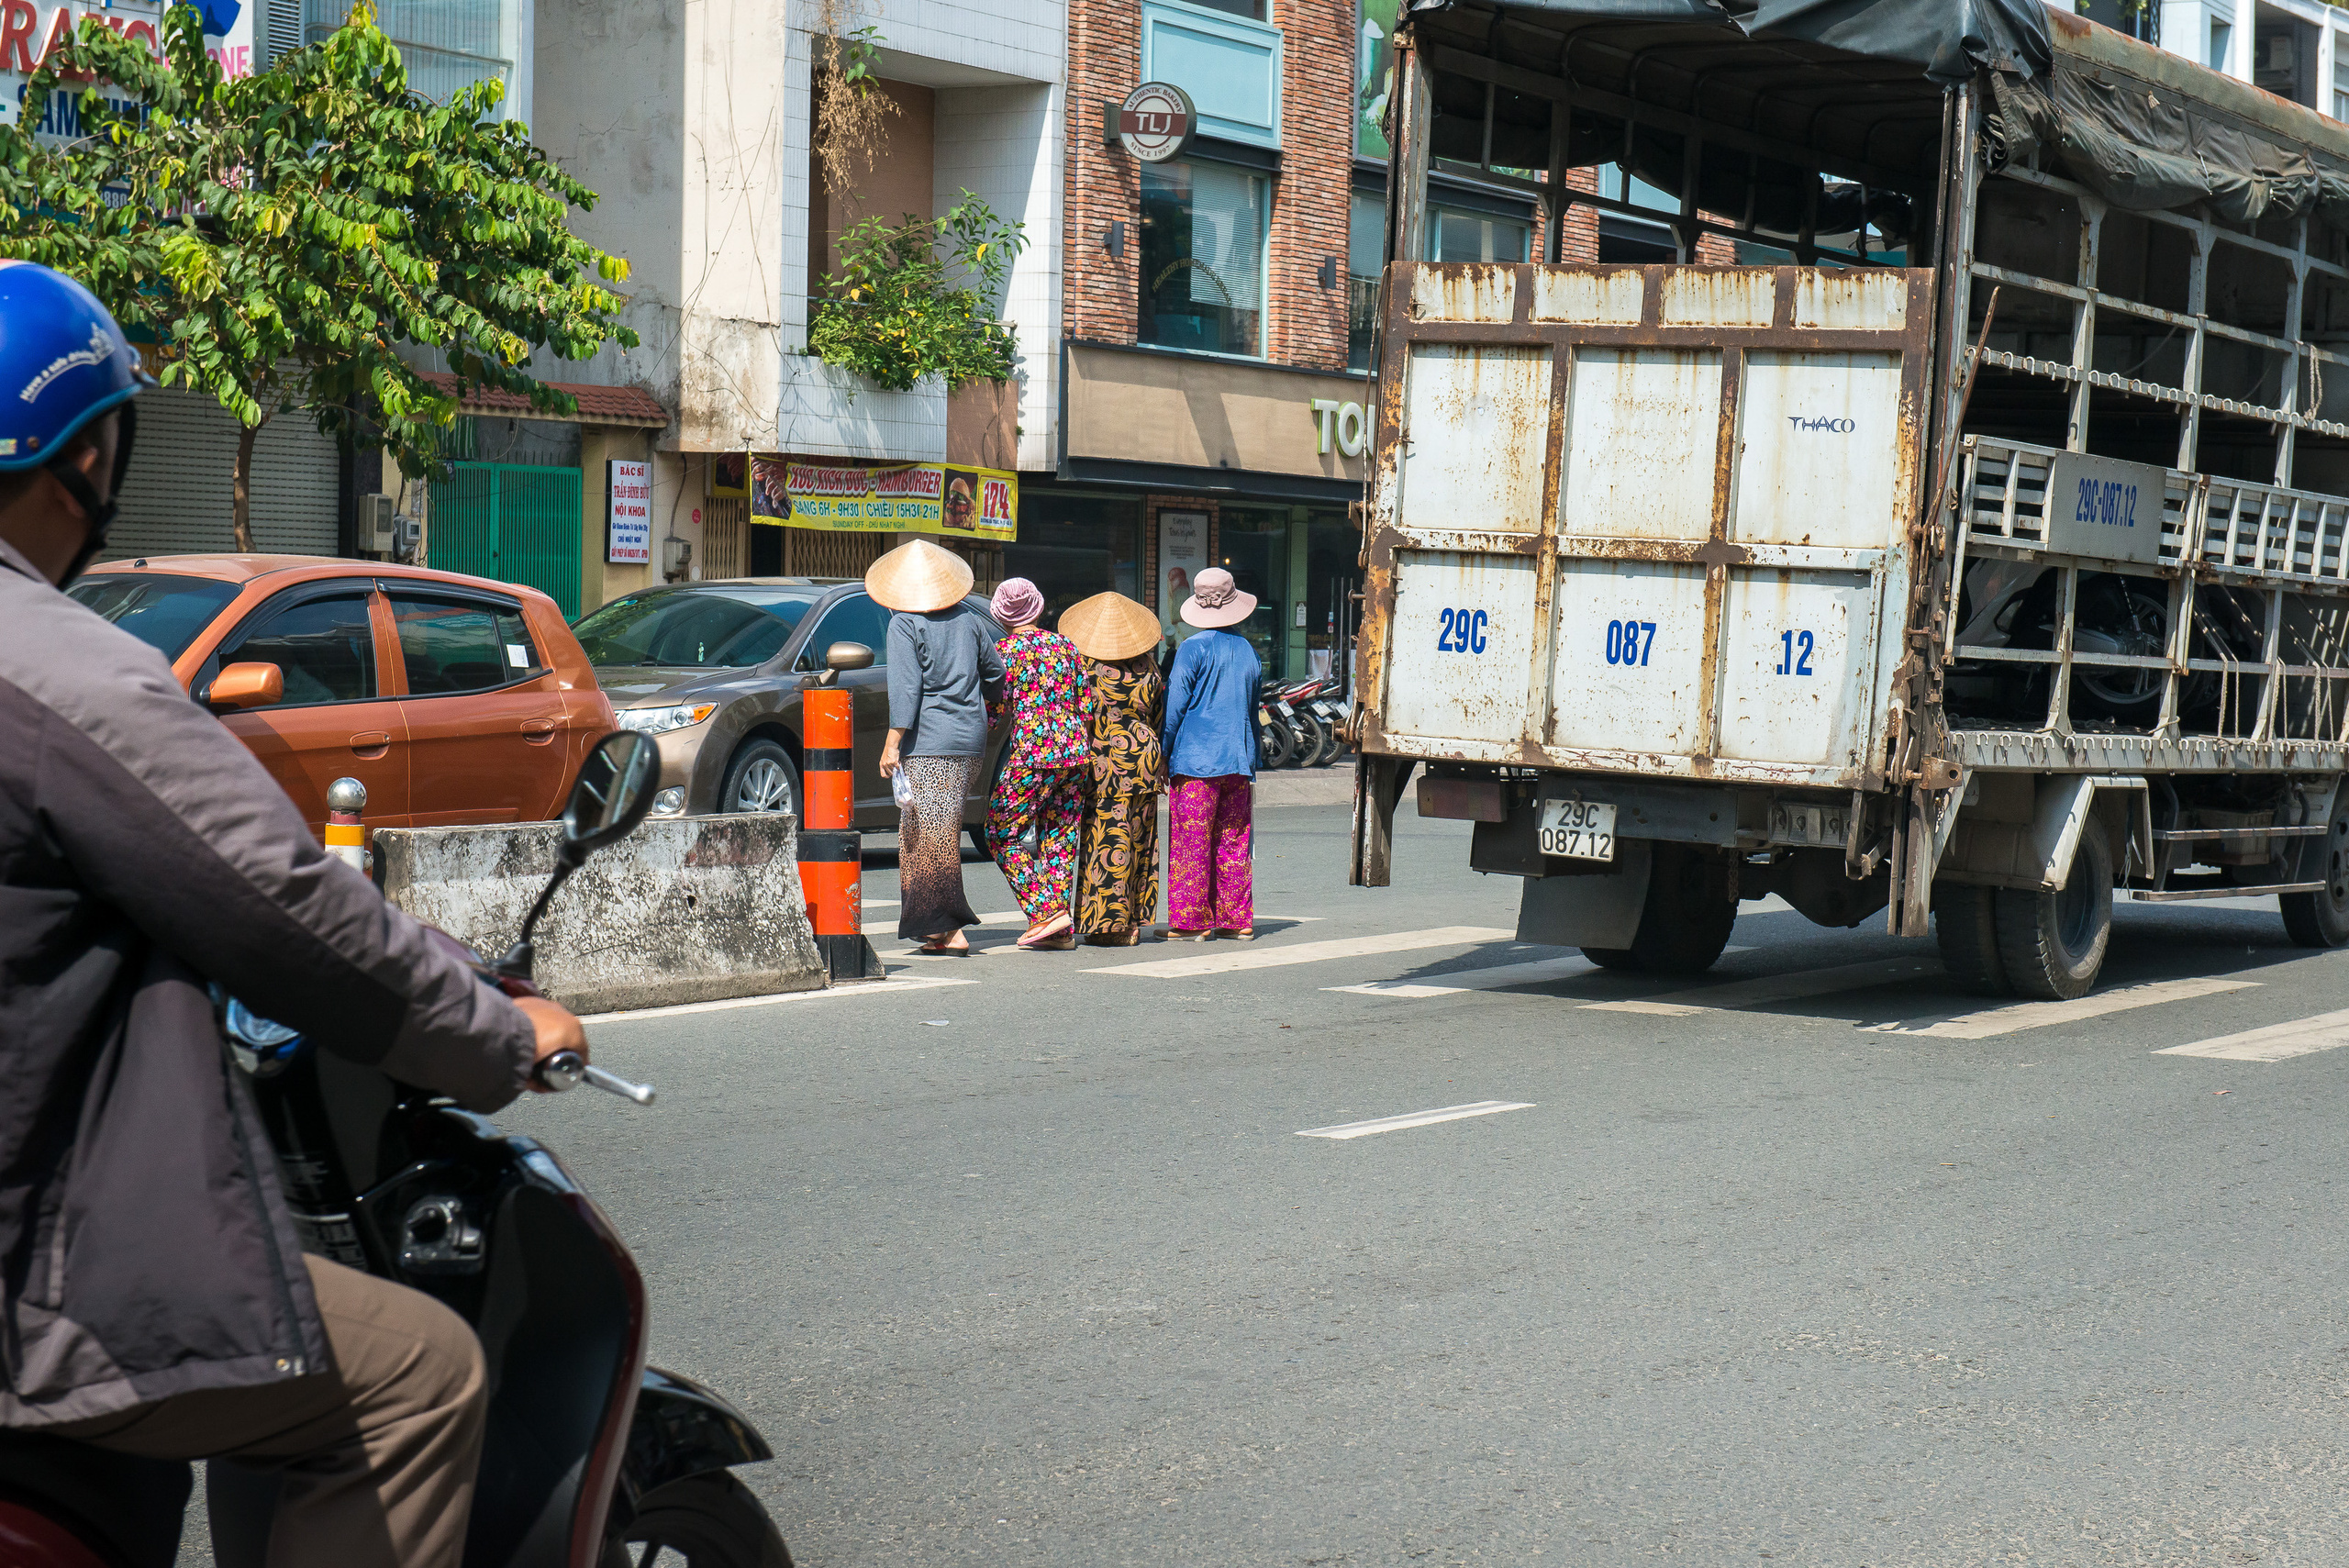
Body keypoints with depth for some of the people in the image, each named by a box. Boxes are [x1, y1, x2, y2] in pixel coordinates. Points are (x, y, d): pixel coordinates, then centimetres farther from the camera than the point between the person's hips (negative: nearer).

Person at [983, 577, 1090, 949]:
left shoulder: (1003, 651, -4)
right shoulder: (1064, 645, 11)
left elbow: (994, 711, -7)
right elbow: (1085, 703, 12)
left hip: (1031, 753, -6)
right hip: (1074, 751, 6)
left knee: (1002, 833, 4)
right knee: (1060, 836, 10)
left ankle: (1047, 911, -8)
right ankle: (1060, 930, 6)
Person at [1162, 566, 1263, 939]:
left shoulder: (1193, 648, -6)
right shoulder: (1248, 651, 12)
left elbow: (1175, 706, -7)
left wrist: (1164, 754, 1)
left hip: (1196, 758, -6)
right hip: (1239, 761, 6)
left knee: (1190, 843, -3)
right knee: (1234, 843, 10)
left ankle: (1190, 921, -3)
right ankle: (1236, 919, 12)